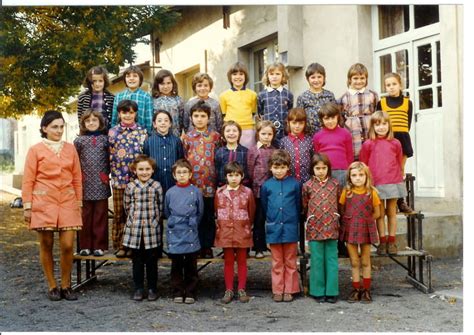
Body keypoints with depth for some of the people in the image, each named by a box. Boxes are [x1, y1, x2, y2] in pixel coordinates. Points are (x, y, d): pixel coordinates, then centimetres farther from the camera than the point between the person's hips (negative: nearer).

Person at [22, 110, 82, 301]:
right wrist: (27, 206, -3)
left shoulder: (70, 149, 9)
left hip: (67, 203, 2)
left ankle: (66, 286, 12)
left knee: (67, 246, -4)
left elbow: (77, 178, 12)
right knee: (46, 245, 5)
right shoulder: (36, 150, 2)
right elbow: (28, 181, 1)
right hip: (44, 203, -2)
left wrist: (79, 202, 10)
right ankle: (52, 286, 18)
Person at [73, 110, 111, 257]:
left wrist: (106, 173, 1)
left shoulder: (104, 139, 7)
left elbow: (109, 159, 11)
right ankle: (85, 245, 13)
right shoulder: (79, 140, 5)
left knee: (100, 215, 3)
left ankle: (99, 245, 10)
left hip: (101, 184, 0)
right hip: (85, 184, 0)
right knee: (85, 216, 5)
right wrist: (79, 175, -1)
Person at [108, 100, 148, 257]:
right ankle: (119, 245, 13)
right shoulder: (113, 132, 6)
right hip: (118, 178, 0)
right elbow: (110, 155, 6)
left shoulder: (142, 132, 6)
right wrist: (114, 174, -2)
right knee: (119, 213, 4)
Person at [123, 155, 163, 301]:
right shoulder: (130, 187, 2)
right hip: (134, 229, 1)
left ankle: (152, 289, 16)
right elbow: (127, 206, 8)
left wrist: (155, 220, 2)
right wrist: (134, 219, 6)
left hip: (152, 229, -1)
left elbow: (160, 207, 4)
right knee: (137, 260, 8)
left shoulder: (156, 186, 0)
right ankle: (138, 289, 17)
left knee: (152, 260, 6)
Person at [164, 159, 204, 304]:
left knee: (191, 265, 6)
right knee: (176, 265, 7)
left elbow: (200, 212, 7)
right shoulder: (170, 192, 1)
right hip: (174, 234, 1)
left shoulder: (196, 192, -1)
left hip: (191, 234, -1)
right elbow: (167, 212, 13)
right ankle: (177, 293, 16)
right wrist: (175, 223, 9)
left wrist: (192, 224, 6)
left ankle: (190, 293, 14)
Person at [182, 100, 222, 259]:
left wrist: (219, 179, 2)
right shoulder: (187, 138, 5)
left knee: (209, 216, 7)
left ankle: (207, 246, 16)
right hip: (192, 184, 0)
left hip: (210, 184, 0)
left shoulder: (215, 137, 5)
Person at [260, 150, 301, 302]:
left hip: (290, 228, -1)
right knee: (277, 262, 10)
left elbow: (298, 205, 5)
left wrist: (294, 221, 7)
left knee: (290, 262, 9)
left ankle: (289, 290, 17)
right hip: (274, 228, 1)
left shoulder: (295, 184, -4)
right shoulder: (266, 186, 0)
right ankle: (277, 291, 17)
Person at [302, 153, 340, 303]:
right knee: (317, 261, 5)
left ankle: (332, 291, 12)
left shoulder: (335, 184, 4)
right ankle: (318, 292, 13)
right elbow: (304, 206, 10)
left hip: (331, 227, 1)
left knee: (331, 260, 5)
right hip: (314, 228, -1)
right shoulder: (308, 185, 1)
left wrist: (334, 217, 11)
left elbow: (339, 203, 13)